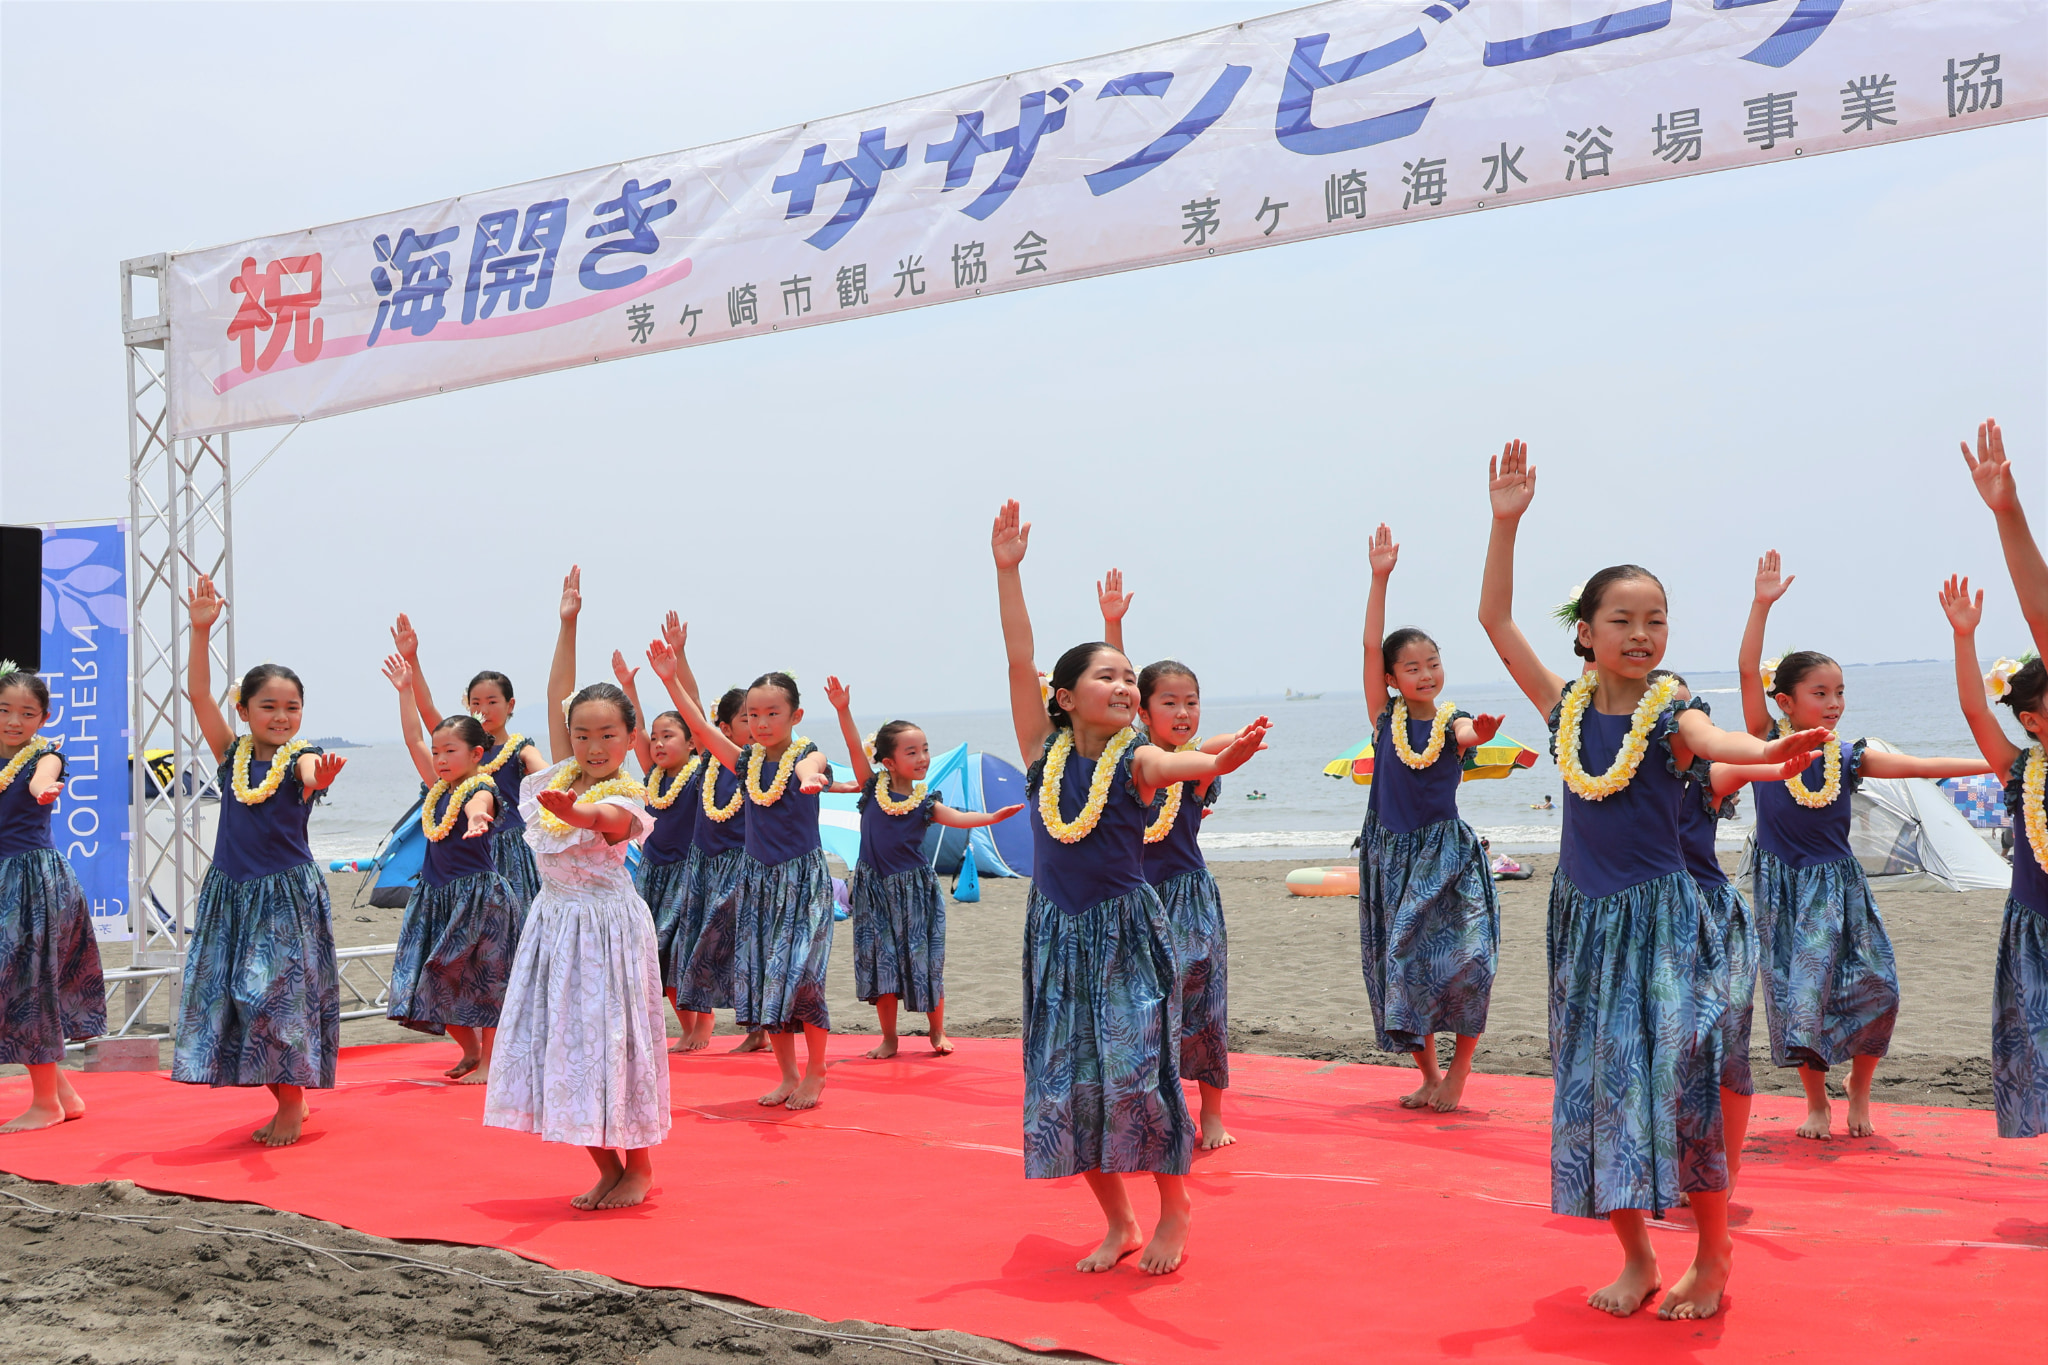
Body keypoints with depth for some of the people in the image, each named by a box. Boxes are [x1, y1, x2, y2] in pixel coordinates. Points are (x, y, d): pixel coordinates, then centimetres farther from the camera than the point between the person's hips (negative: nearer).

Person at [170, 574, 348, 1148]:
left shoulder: (301, 756, -6)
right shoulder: (232, 754, 3)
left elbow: (311, 774, -31)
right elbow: (198, 694, -4)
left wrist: (320, 779, -55)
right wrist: (201, 631, -14)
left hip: (288, 892, -4)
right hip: (232, 891, 4)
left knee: (280, 994, -7)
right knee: (231, 994, 5)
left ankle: (292, 1104, 7)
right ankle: (287, 1102, 17)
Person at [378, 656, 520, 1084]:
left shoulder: (482, 788, -12)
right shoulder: (438, 787, 9)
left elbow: (479, 805, -37)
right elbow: (414, 740, 12)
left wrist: (476, 817, -60)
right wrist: (404, 691, 12)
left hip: (478, 892, -8)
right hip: (436, 894, 8)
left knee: (482, 977, -1)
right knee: (438, 978, 9)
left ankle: (488, 1061, 7)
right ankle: (471, 1049, 25)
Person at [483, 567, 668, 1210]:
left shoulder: (626, 799, -13)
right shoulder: (562, 776, 5)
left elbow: (603, 818, -38)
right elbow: (557, 699, 8)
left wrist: (570, 810, -60)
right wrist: (567, 625, 7)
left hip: (606, 924, -7)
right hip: (554, 922, 7)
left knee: (610, 1040, -2)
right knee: (564, 1044, 7)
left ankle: (639, 1166, 12)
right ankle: (606, 1166, 17)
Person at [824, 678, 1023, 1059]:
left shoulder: (924, 803, -1)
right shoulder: (874, 787, -1)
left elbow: (957, 818, -14)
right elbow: (856, 748, -10)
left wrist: (994, 816, -31)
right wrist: (843, 711, -21)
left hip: (914, 889, 0)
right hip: (874, 889, 0)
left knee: (924, 960, 3)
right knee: (881, 961, 3)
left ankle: (937, 1032, 21)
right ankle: (888, 1038, 14)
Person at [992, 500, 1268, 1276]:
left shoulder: (1137, 761, -9)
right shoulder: (1044, 750, -2)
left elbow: (1187, 764, -31)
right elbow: (1019, 660, -8)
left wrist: (1225, 757, -54)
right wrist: (1007, 571, -14)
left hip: (1128, 932, -3)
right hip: (1058, 935, 3)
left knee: (1137, 1071, -8)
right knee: (1066, 1081, 4)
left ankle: (1174, 1209, 14)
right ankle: (1118, 1223, 20)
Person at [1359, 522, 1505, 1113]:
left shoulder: (1454, 722, -1)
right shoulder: (1385, 716, 2)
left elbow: (1467, 734, -26)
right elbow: (1371, 646, -6)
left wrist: (1480, 734, -50)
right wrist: (1380, 578, -11)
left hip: (1448, 854, -2)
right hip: (1392, 854, 2)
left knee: (1465, 961, -14)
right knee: (1402, 964, 4)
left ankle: (1459, 1069, 3)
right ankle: (1428, 1073, 19)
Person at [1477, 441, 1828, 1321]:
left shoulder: (1671, 713, -8)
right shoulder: (1567, 705, 3)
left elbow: (1712, 741, -31)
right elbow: (1495, 620, 3)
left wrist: (1768, 751, -54)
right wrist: (1506, 523, -3)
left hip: (1657, 917, -4)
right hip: (1583, 918, 4)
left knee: (1677, 1081, -7)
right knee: (1594, 1084, 6)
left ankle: (1712, 1258, 9)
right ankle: (1635, 1258, 20)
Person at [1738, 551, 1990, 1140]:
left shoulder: (1850, 758, 0)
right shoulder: (1767, 741, -6)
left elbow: (1920, 766, -3)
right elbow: (1748, 672, -14)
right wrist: (1762, 605, -20)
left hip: (1838, 887, 2)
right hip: (1783, 887, -2)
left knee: (1874, 990, -7)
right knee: (1797, 996, 1)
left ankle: (1859, 1092, 16)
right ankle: (1816, 1102, 20)